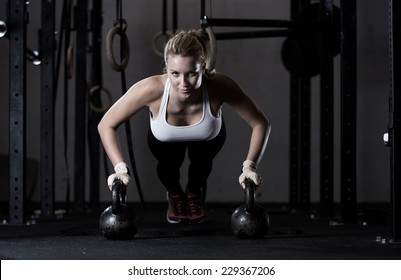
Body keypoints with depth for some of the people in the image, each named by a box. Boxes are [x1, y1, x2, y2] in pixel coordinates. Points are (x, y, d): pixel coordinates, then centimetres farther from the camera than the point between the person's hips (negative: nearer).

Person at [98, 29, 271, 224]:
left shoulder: (220, 87, -41)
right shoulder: (151, 89, -42)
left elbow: (261, 124, -27)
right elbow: (106, 125, -29)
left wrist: (249, 166, -38)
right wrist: (120, 168, -38)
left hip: (209, 137, 1)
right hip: (165, 140, -1)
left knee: (202, 158, -22)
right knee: (168, 162, -23)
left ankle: (195, 194, 15)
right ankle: (175, 196, 15)